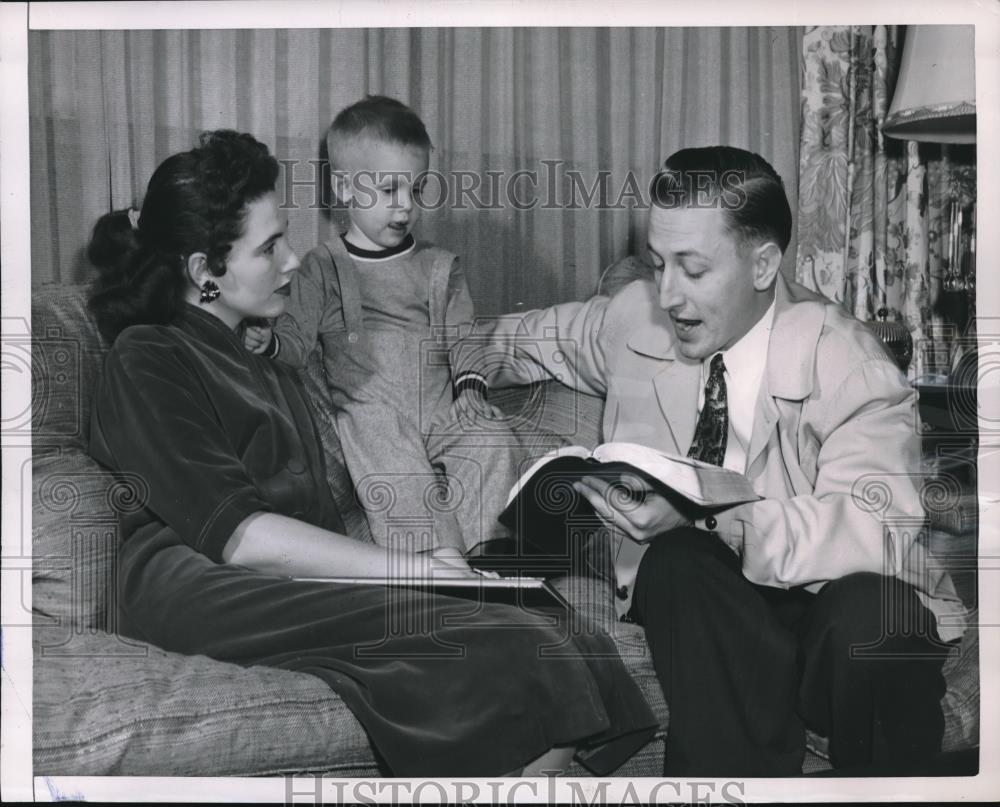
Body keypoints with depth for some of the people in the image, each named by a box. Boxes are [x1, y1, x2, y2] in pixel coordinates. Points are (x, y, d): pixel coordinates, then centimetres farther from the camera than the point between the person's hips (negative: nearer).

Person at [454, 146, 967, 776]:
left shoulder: (849, 365, -13)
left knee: (872, 605, -37)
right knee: (679, 559, -32)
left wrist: (704, 514, -39)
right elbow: (522, 338, 22)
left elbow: (878, 528, -28)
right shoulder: (635, 317, 1)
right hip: (692, 601, 3)